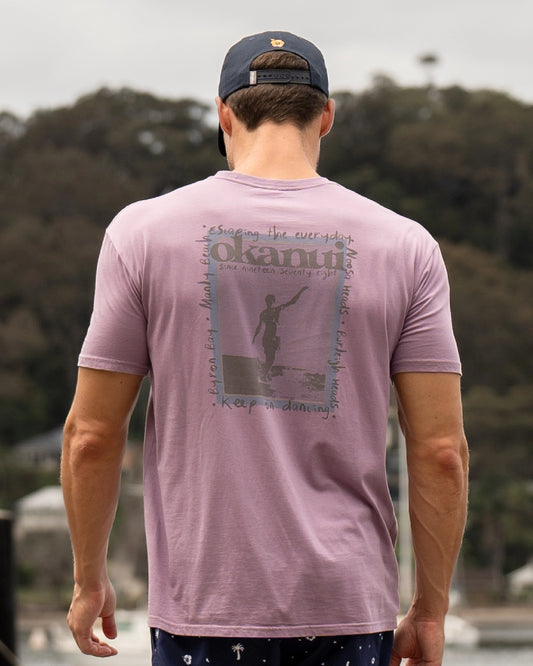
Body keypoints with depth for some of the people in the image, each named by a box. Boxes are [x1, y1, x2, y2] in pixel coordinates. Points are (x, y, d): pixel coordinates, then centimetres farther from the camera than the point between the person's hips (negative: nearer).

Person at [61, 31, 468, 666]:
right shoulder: (406, 246, 1)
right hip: (349, 609, 1)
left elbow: (90, 437, 1)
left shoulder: (143, 232, -1)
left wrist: (89, 577, 13)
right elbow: (441, 452, -1)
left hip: (202, 598, -1)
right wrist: (430, 610, 8)